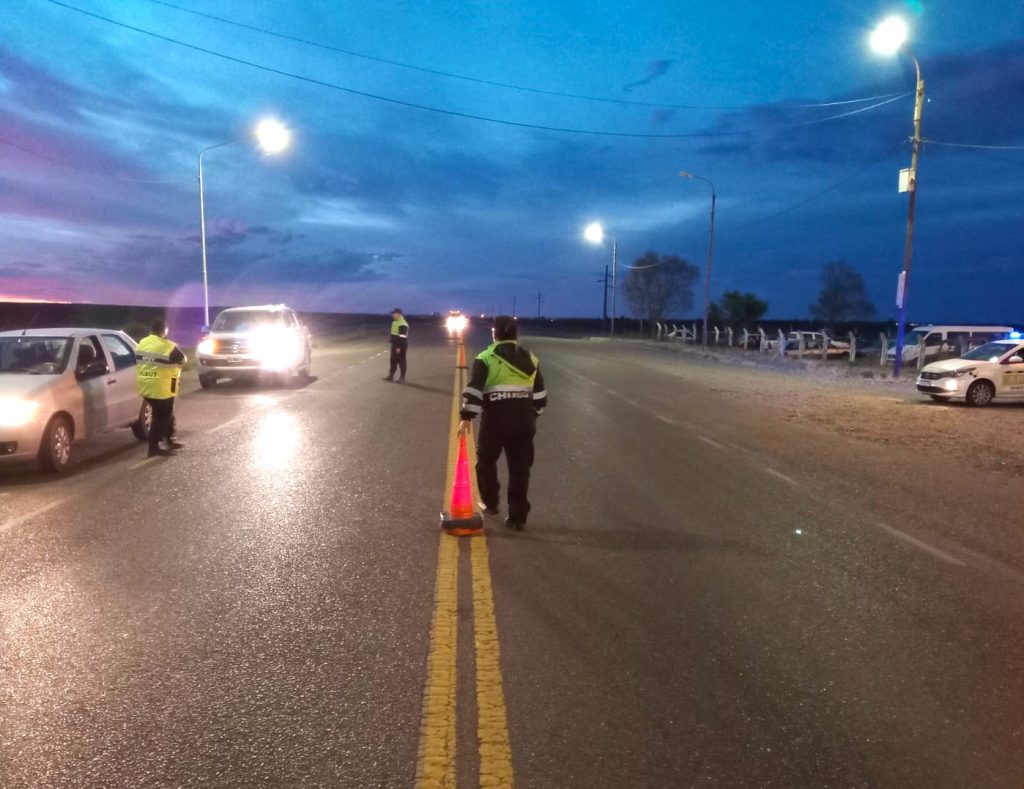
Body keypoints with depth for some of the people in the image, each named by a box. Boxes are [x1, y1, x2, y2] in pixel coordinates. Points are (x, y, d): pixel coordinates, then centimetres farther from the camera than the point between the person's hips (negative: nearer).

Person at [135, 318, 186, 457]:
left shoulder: (141, 344, 7)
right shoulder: (168, 346, -14)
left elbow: (138, 361, 18)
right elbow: (183, 360, -1)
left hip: (145, 386, 8)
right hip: (161, 388, -8)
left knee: (166, 413, 21)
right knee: (161, 417, 3)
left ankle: (169, 439, 29)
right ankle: (154, 447, 7)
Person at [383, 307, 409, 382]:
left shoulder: (402, 324, -19)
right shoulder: (395, 322, 12)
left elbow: (402, 337, -23)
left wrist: (399, 347, -24)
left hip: (400, 346, -10)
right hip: (394, 345, 10)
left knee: (401, 362, -2)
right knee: (393, 361, 15)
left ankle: (402, 378, 5)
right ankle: (391, 376, 23)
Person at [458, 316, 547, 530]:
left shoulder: (486, 358, -2)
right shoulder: (530, 360, 11)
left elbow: (474, 389, -12)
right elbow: (540, 394, 14)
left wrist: (466, 416, -12)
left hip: (495, 417, -3)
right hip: (523, 419, 3)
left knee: (486, 460, 21)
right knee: (520, 468, 8)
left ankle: (490, 503, 30)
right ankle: (518, 517, 7)